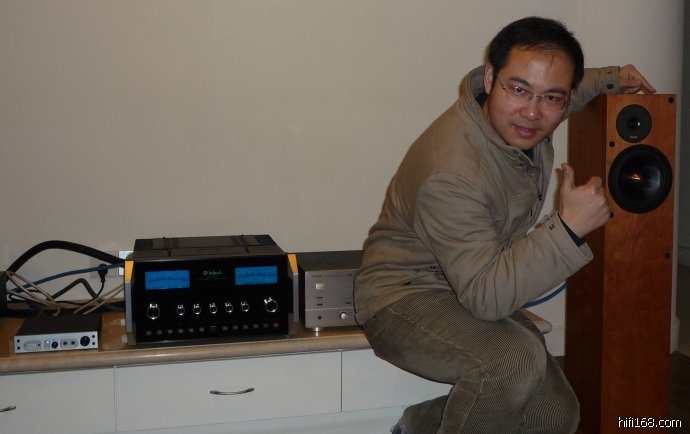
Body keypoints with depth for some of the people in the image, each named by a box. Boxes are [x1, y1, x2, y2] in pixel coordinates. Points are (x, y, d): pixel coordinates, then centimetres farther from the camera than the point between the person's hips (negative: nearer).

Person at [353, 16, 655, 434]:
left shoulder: (518, 119, -7)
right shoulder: (451, 172, -33)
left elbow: (560, 89, 22)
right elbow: (485, 296, -35)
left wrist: (611, 77, 8)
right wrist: (569, 228, -38)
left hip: (479, 290, 9)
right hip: (404, 298, -9)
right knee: (516, 359, -36)